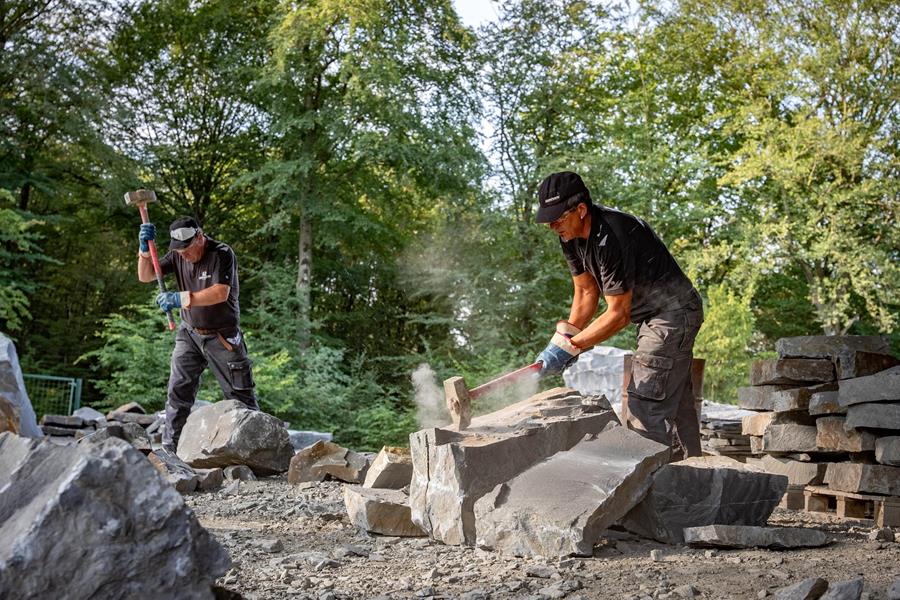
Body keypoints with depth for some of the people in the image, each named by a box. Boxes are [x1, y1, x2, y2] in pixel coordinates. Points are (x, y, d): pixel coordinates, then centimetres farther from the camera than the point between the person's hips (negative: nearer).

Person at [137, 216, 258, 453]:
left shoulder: (222, 254, -16)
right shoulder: (177, 256, 1)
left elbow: (220, 293, -28)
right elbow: (145, 276, 2)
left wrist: (181, 298, -33)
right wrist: (145, 248, -15)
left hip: (222, 336, -4)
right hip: (189, 334, 4)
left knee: (240, 394, 1)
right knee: (177, 391, -2)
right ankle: (170, 449, 3)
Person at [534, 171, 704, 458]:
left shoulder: (610, 238, -30)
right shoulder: (571, 235, -1)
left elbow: (618, 314, -25)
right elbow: (586, 292, 8)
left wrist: (569, 347, -24)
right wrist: (564, 336, -5)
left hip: (673, 313, -10)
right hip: (653, 316, 10)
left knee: (644, 409, -14)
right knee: (675, 408, 15)